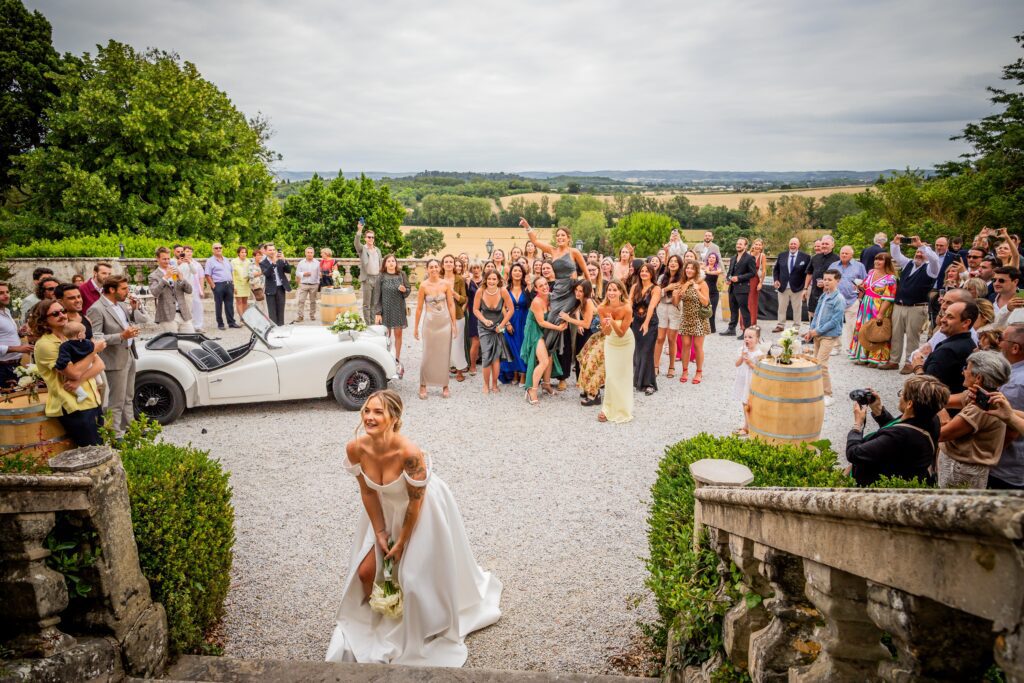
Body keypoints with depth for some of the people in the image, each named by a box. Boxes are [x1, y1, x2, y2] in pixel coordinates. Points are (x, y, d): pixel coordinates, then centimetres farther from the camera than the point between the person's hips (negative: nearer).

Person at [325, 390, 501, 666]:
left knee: (415, 577, 3)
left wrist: (402, 542, -13)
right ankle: (373, 622, 39)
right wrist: (380, 533, -3)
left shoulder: (409, 453, -37)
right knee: (365, 572, 7)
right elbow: (368, 492, -7)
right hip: (387, 510, 5)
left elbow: (416, 501, -24)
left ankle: (420, 634, 35)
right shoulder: (355, 448, -22)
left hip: (423, 513, -5)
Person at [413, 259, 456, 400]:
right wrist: (416, 327, 2)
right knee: (428, 355, 3)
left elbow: (451, 305, 3)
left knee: (444, 355, 7)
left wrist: (454, 324, 1)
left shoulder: (446, 284, -1)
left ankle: (445, 386, 18)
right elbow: (419, 308, -1)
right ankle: (423, 385, 15)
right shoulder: (424, 286, -5)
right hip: (430, 322, -1)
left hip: (445, 322, 2)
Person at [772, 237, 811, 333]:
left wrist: (805, 286, -11)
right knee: (782, 307, 11)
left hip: (797, 288, -3)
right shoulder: (781, 256, 6)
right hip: (783, 287, 3)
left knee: (797, 308, 6)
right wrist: (776, 280, -3)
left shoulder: (805, 257, -3)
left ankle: (796, 327, 15)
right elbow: (775, 269, 12)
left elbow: (808, 272, -3)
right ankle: (780, 325, 20)